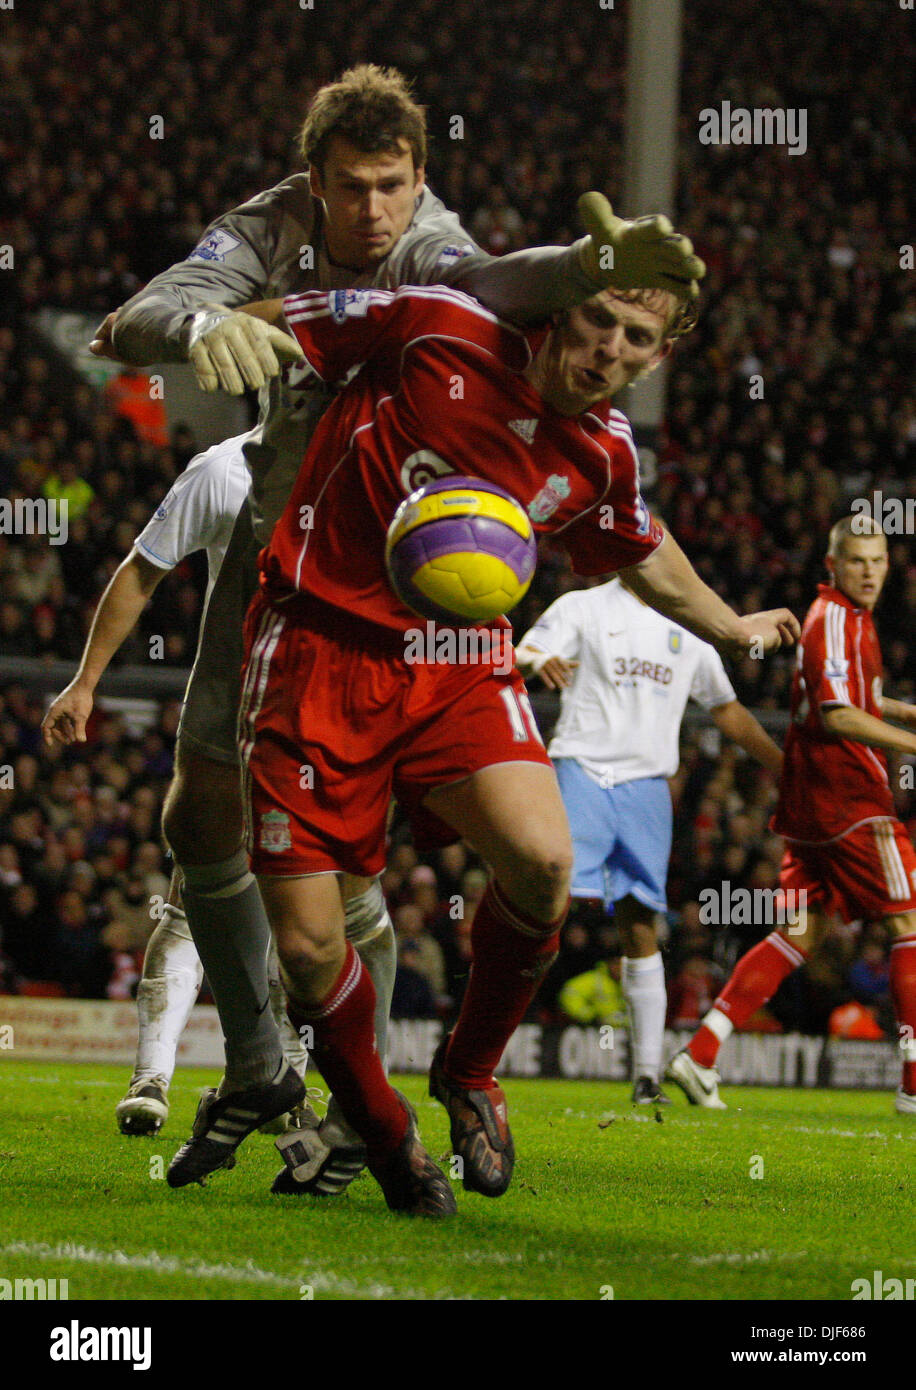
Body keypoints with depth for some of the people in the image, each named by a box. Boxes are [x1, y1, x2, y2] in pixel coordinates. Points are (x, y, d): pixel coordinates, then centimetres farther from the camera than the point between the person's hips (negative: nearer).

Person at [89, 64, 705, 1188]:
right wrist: (203, 328, -49)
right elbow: (138, 321, -24)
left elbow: (488, 283, -46)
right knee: (200, 817, 7)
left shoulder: (426, 253, -22)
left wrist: (598, 264, -70)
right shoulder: (274, 229, -11)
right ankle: (255, 1070, 24)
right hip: (274, 546, 5)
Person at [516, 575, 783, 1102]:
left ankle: (647, 1074, 4)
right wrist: (536, 661, -32)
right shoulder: (582, 608, 5)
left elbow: (727, 710, 29)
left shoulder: (687, 630, 18)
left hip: (647, 788, 4)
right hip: (582, 775, -4)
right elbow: (519, 658, -8)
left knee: (641, 927, 1)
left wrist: (786, 767, 27)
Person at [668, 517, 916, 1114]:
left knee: (803, 932, 9)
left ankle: (701, 1053, 3)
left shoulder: (849, 617, 20)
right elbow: (837, 716, -19)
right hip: (848, 795, -10)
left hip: (813, 799, 10)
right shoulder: (835, 620, -11)